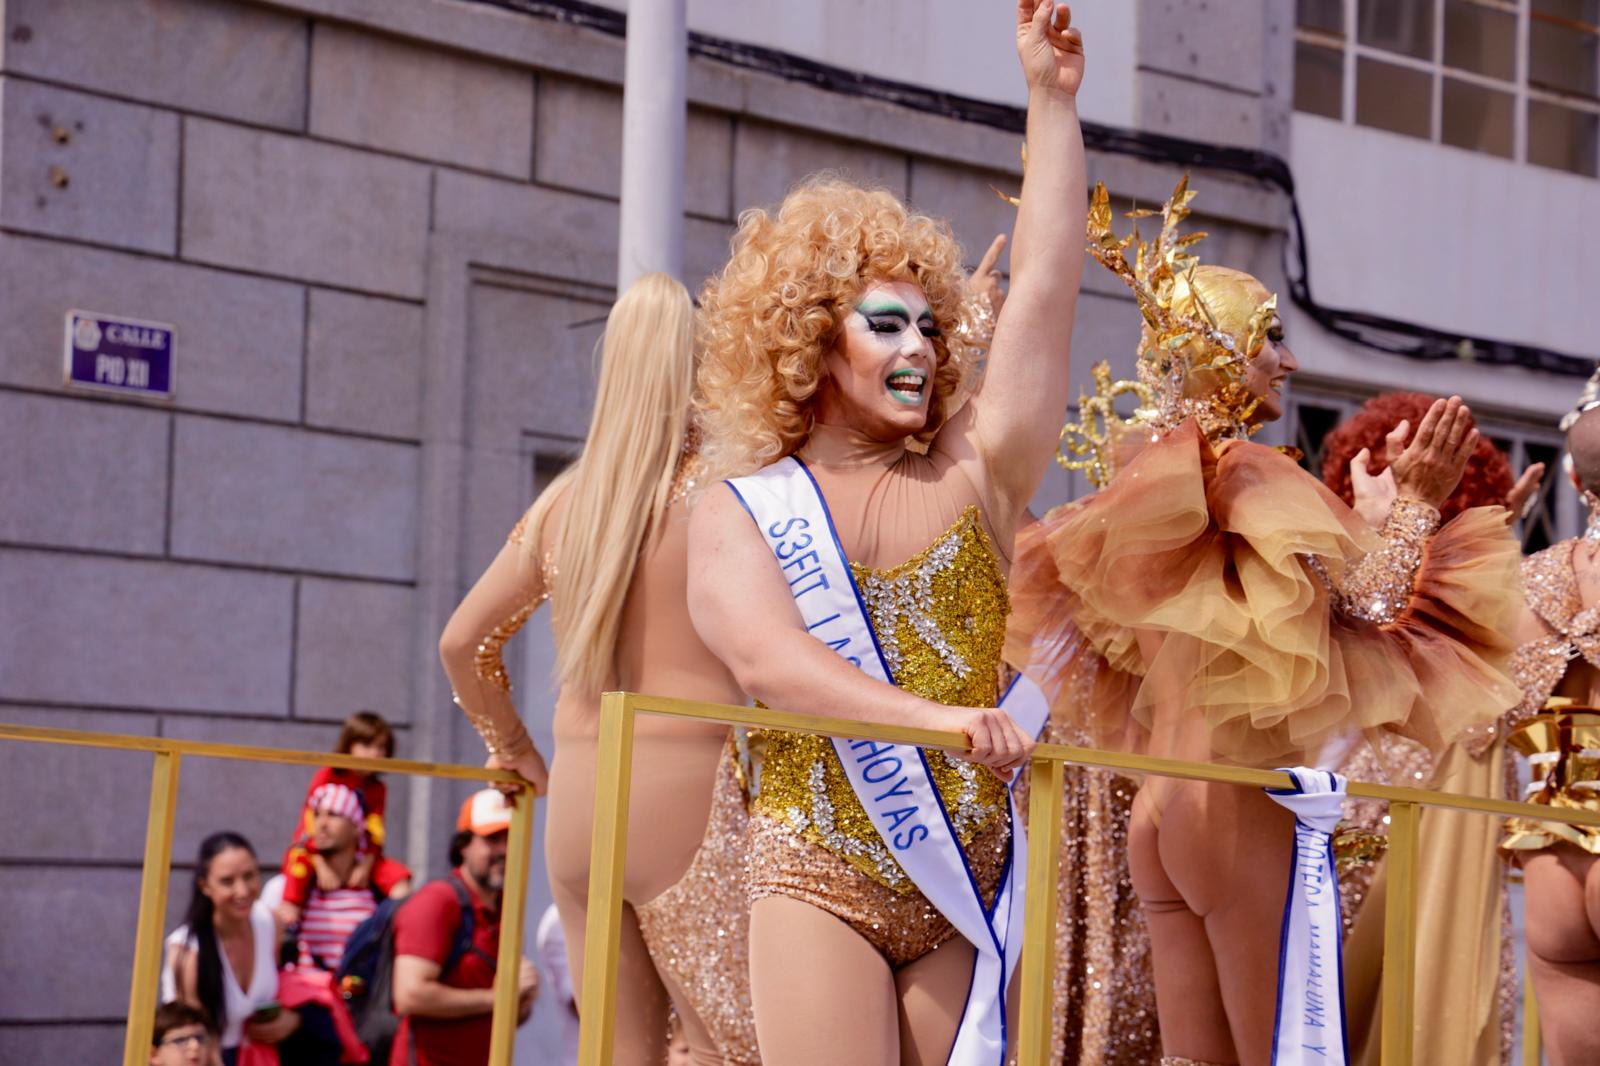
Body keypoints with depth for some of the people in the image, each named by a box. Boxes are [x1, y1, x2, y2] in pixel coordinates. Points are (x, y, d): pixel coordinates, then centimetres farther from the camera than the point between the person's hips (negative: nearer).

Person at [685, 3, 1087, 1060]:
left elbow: (1044, 288, 2)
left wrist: (1053, 99, -3)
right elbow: (766, 657, -16)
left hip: (965, 882, 2)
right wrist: (934, 719, -31)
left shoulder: (971, 473, 9)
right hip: (821, 880, -2)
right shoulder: (741, 513, 3)